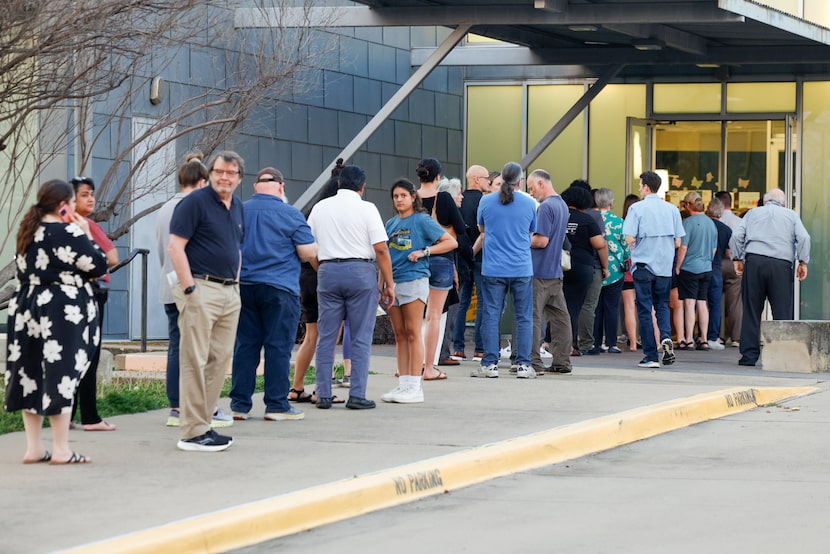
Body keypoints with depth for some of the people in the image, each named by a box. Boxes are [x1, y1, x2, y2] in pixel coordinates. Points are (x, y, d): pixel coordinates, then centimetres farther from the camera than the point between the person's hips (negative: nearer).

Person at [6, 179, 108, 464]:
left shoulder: (27, 233, 9)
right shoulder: (68, 233, -13)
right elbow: (99, 266, -9)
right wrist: (87, 236, 3)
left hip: (28, 307, 7)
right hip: (64, 311, -7)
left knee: (30, 375, 9)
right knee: (60, 376, -4)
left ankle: (33, 448, 12)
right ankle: (61, 450, -2)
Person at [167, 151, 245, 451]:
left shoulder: (238, 207, 16)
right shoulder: (195, 202, -8)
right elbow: (175, 247, -12)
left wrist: (236, 284, 18)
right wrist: (190, 289, -17)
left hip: (230, 292, 8)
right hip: (201, 288, -8)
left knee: (220, 361, 9)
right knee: (195, 361, -7)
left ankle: (203, 424, 15)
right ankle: (192, 432, -6)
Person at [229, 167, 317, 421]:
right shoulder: (290, 214, -5)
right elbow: (309, 252, -6)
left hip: (244, 286, 4)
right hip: (279, 288, -4)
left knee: (245, 346, 7)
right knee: (278, 347, 0)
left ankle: (240, 404, 8)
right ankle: (276, 405, 0)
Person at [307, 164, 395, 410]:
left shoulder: (320, 208, 10)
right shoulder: (366, 208, -2)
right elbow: (381, 248, -8)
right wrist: (389, 283, -2)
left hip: (327, 270, 3)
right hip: (360, 271, -3)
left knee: (326, 337, 8)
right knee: (360, 338, 1)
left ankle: (323, 395, 7)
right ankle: (357, 396, -3)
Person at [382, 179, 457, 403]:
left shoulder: (422, 220, -2)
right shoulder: (391, 224, 15)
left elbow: (451, 242, -6)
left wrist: (424, 252, -14)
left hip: (414, 281, -6)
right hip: (393, 283, 6)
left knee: (412, 334, -6)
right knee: (399, 336, 8)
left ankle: (415, 387, -4)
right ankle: (403, 384, 12)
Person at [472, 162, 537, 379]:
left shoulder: (486, 202, 1)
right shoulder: (529, 203, 0)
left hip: (493, 269, 0)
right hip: (522, 269, 0)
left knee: (491, 316, 4)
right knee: (524, 317, 5)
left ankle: (490, 364, 2)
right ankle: (523, 365, 3)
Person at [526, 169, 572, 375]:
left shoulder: (545, 207, -15)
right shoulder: (562, 205, 14)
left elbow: (541, 241, -20)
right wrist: (528, 239, 15)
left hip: (540, 271, -9)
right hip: (556, 271, 9)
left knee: (533, 317, -5)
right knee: (560, 317, 8)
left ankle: (533, 362, -6)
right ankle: (561, 362, 10)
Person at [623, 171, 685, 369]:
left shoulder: (637, 208, -7)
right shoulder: (672, 209, 4)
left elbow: (629, 239, -13)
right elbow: (678, 242, 3)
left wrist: (640, 245, 9)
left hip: (643, 265, -3)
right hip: (665, 266, 3)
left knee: (645, 310, 3)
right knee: (662, 305, 18)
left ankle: (651, 356, 3)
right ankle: (666, 337, -10)